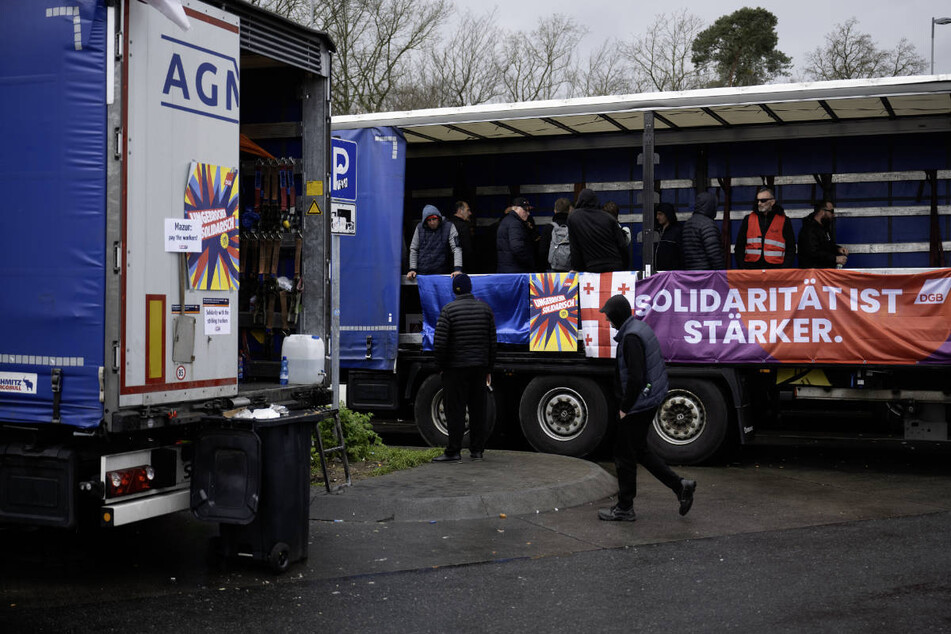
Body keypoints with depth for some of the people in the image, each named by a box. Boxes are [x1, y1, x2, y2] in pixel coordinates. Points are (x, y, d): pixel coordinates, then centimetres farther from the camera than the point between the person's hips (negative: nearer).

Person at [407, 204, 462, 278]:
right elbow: (413, 249, 7)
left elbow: (456, 248, -10)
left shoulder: (449, 227, -4)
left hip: (441, 272, -1)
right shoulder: (420, 228, 2)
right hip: (422, 273, 2)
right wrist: (412, 269, -2)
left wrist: (457, 269, -22)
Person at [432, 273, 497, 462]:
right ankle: (477, 450, 14)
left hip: (456, 368, -4)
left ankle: (453, 451, -2)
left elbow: (440, 343, -13)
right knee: (478, 409, 10)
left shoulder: (448, 310, -8)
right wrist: (489, 369, 14)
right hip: (479, 367, 5)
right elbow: (492, 342, 8)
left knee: (455, 410, -2)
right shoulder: (485, 308, 7)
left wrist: (441, 366, 0)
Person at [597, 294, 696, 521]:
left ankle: (624, 509, 13)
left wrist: (625, 408, -17)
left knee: (624, 455, 3)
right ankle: (680, 485, 18)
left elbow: (635, 377, -27)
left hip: (638, 404, -10)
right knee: (639, 449, 20)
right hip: (652, 399, 10)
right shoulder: (642, 328, 10)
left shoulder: (631, 337, -21)